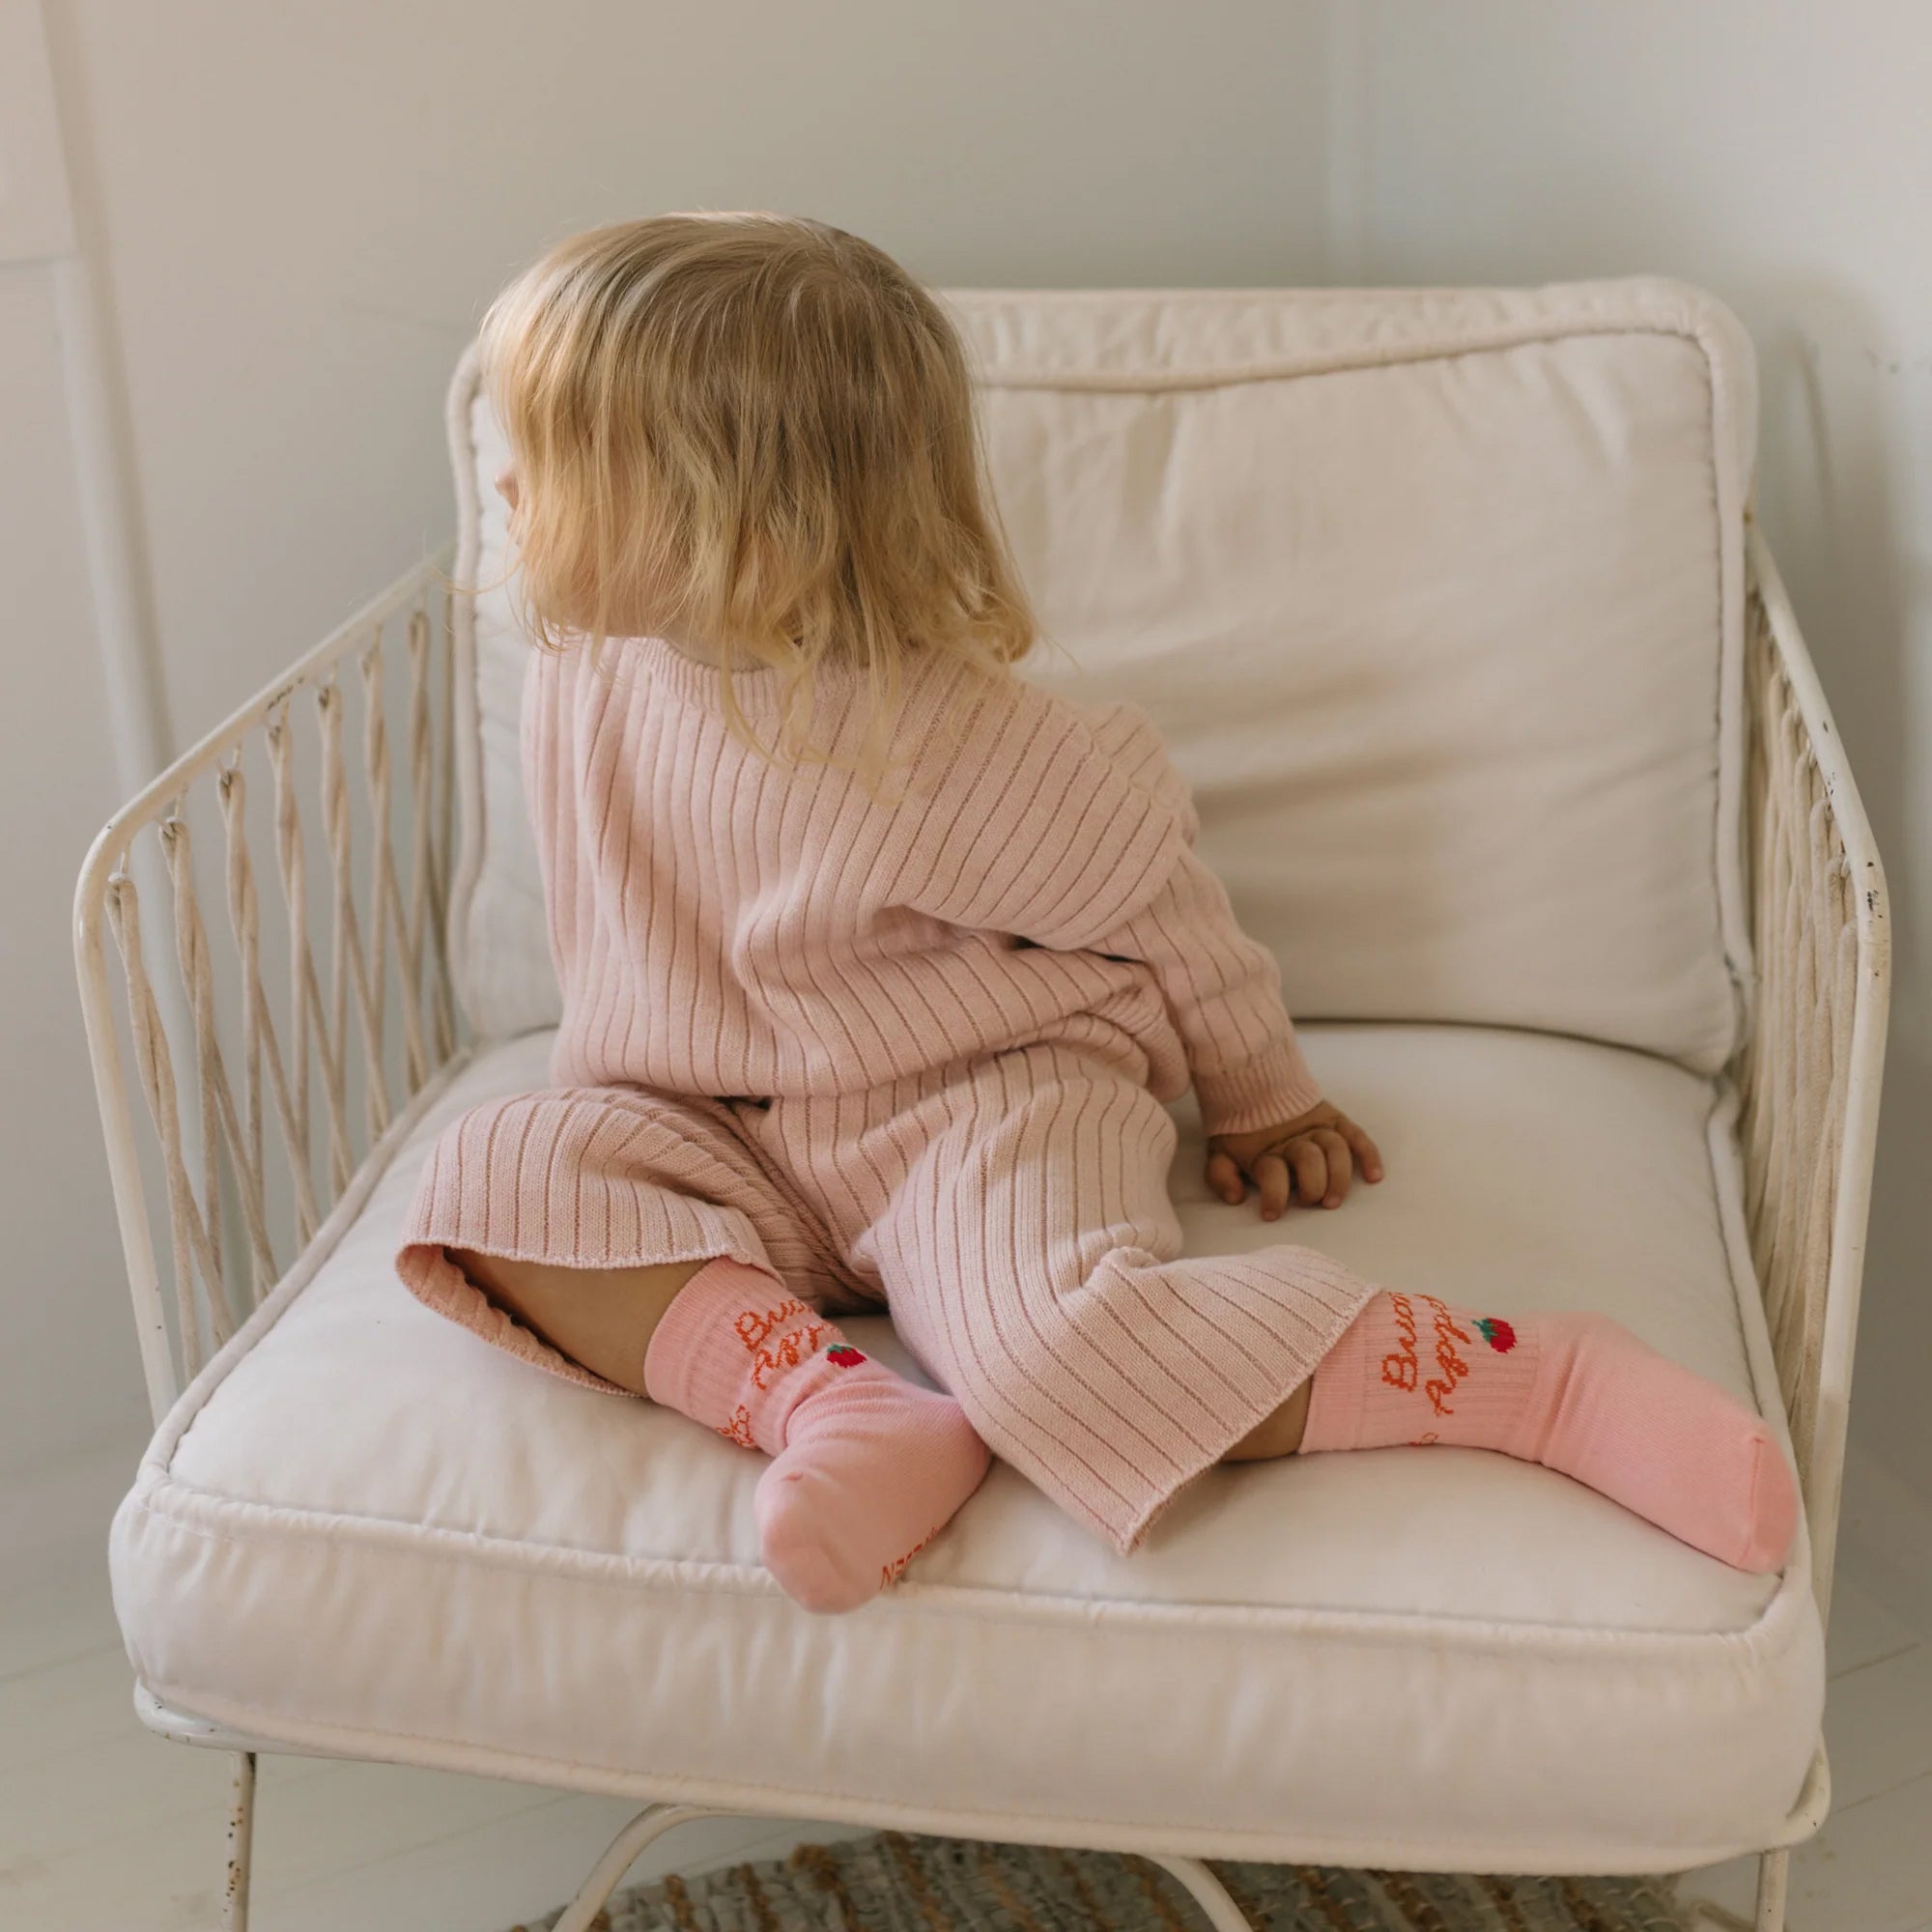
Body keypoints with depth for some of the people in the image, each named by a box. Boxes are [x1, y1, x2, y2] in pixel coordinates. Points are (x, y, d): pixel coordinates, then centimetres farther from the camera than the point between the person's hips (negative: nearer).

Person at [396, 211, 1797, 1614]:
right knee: (496, 1174, -18)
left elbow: (1152, 903, -7)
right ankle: (841, 1403, -29)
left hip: (981, 1102, -6)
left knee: (1053, 1345, -34)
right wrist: (615, 1080, 25)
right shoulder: (588, 678, -4)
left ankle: (1556, 1381, -22)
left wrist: (1263, 1101, 6)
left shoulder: (942, 748, -23)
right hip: (722, 1133, 7)